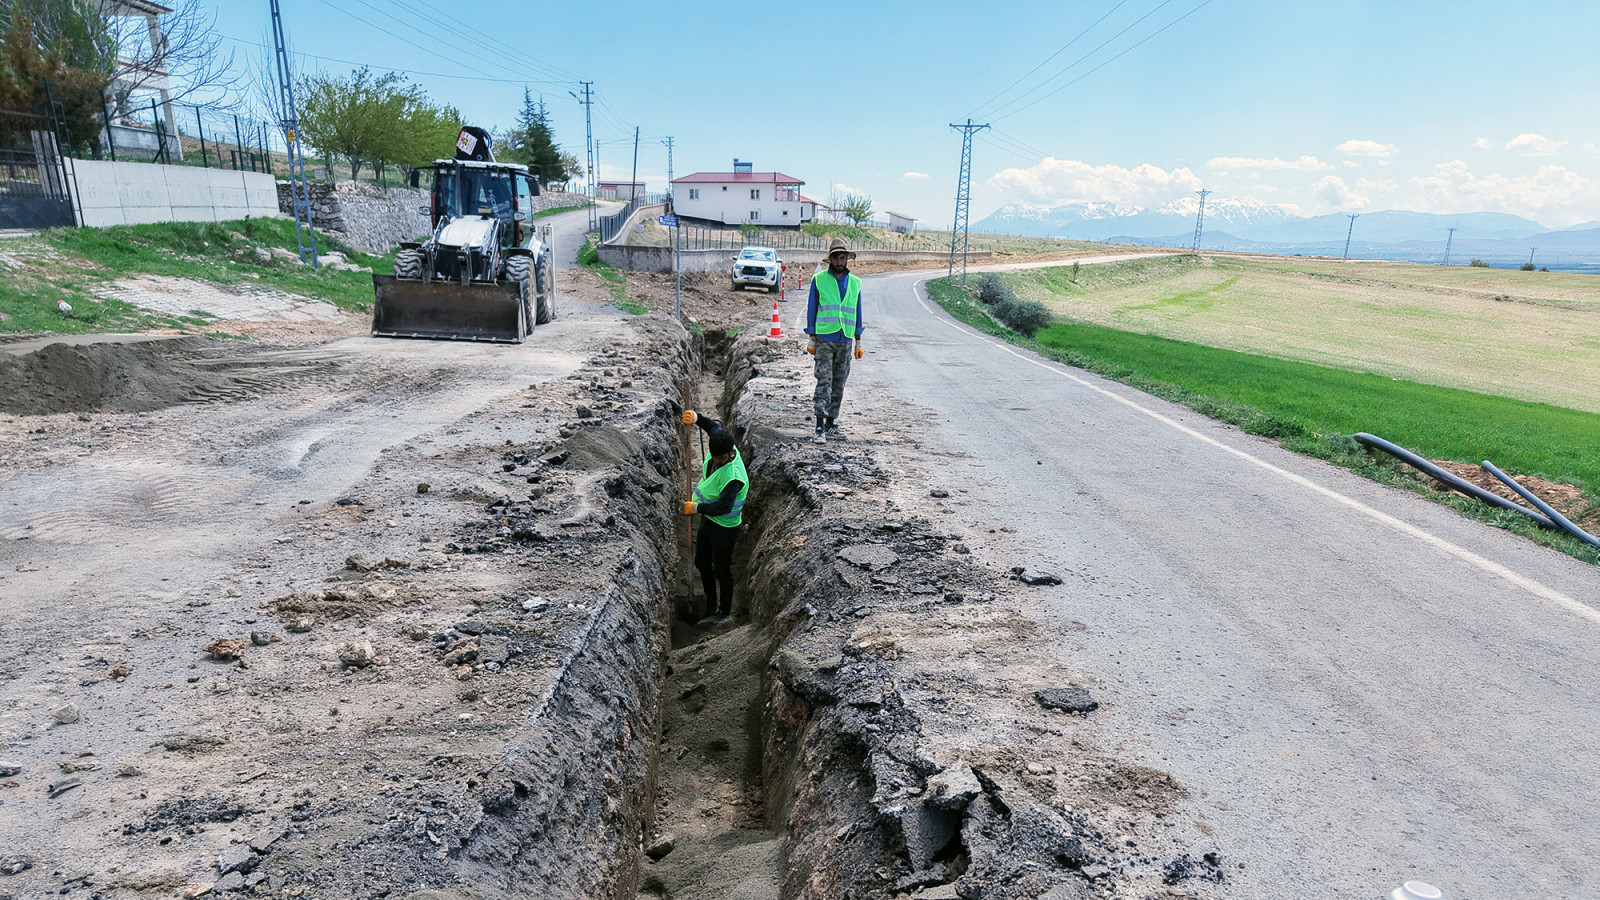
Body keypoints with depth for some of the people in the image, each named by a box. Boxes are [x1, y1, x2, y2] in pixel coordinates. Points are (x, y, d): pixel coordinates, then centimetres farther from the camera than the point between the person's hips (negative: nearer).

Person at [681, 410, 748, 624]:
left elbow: (723, 507, -37)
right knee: (702, 563, 23)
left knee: (721, 571, 5)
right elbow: (715, 426, 9)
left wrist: (697, 507, -36)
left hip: (724, 528, -9)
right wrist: (696, 417, -6)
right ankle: (711, 605, 42)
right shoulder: (718, 446, -12)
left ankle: (726, 613, 26)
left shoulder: (734, 476, -34)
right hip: (707, 520, 9)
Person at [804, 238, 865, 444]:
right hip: (824, 339, -4)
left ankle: (831, 423, 18)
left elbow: (857, 313, 17)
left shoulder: (855, 283, 11)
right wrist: (812, 339, 0)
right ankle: (820, 427, -13)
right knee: (824, 381, -10)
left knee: (839, 383, 8)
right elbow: (812, 309, 4)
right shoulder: (819, 280, 2)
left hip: (845, 340, 4)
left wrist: (858, 342, 14)